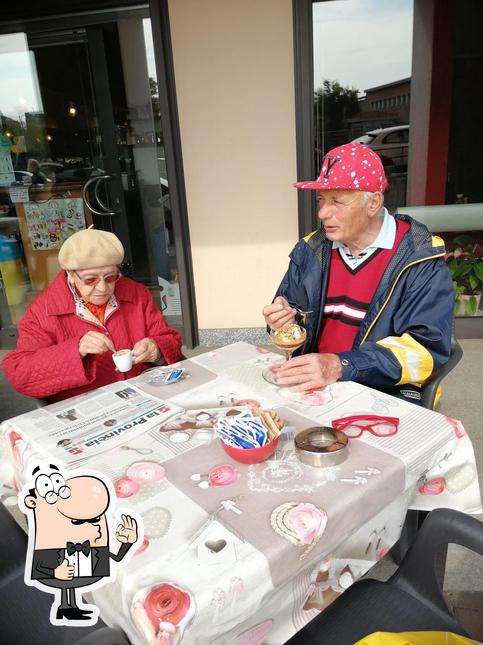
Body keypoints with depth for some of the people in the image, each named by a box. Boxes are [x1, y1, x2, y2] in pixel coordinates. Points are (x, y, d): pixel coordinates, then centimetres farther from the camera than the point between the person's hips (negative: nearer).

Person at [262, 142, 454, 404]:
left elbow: (426, 350, -18)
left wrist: (341, 366, -31)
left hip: (386, 393, -4)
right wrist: (285, 318, -6)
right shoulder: (311, 250, 6)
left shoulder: (420, 260, -9)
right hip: (312, 384, 5)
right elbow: (294, 310, 20)